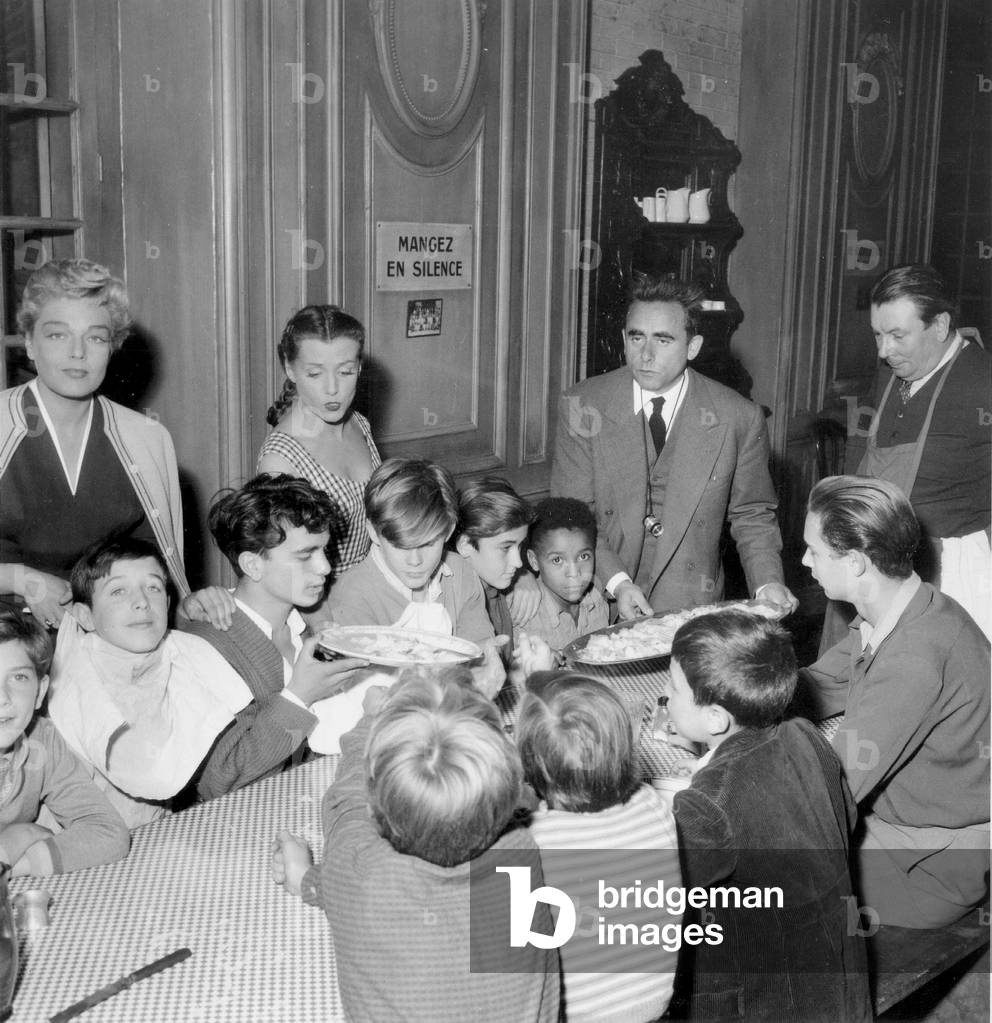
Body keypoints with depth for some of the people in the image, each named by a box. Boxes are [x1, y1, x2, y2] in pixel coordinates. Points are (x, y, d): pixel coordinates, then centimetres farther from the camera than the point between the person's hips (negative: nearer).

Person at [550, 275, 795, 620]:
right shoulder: (581, 407, -2)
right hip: (598, 605, 0)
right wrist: (616, 581, -15)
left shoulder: (740, 420, -2)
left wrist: (767, 583, -7)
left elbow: (752, 516, 10)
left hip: (690, 609, 0)